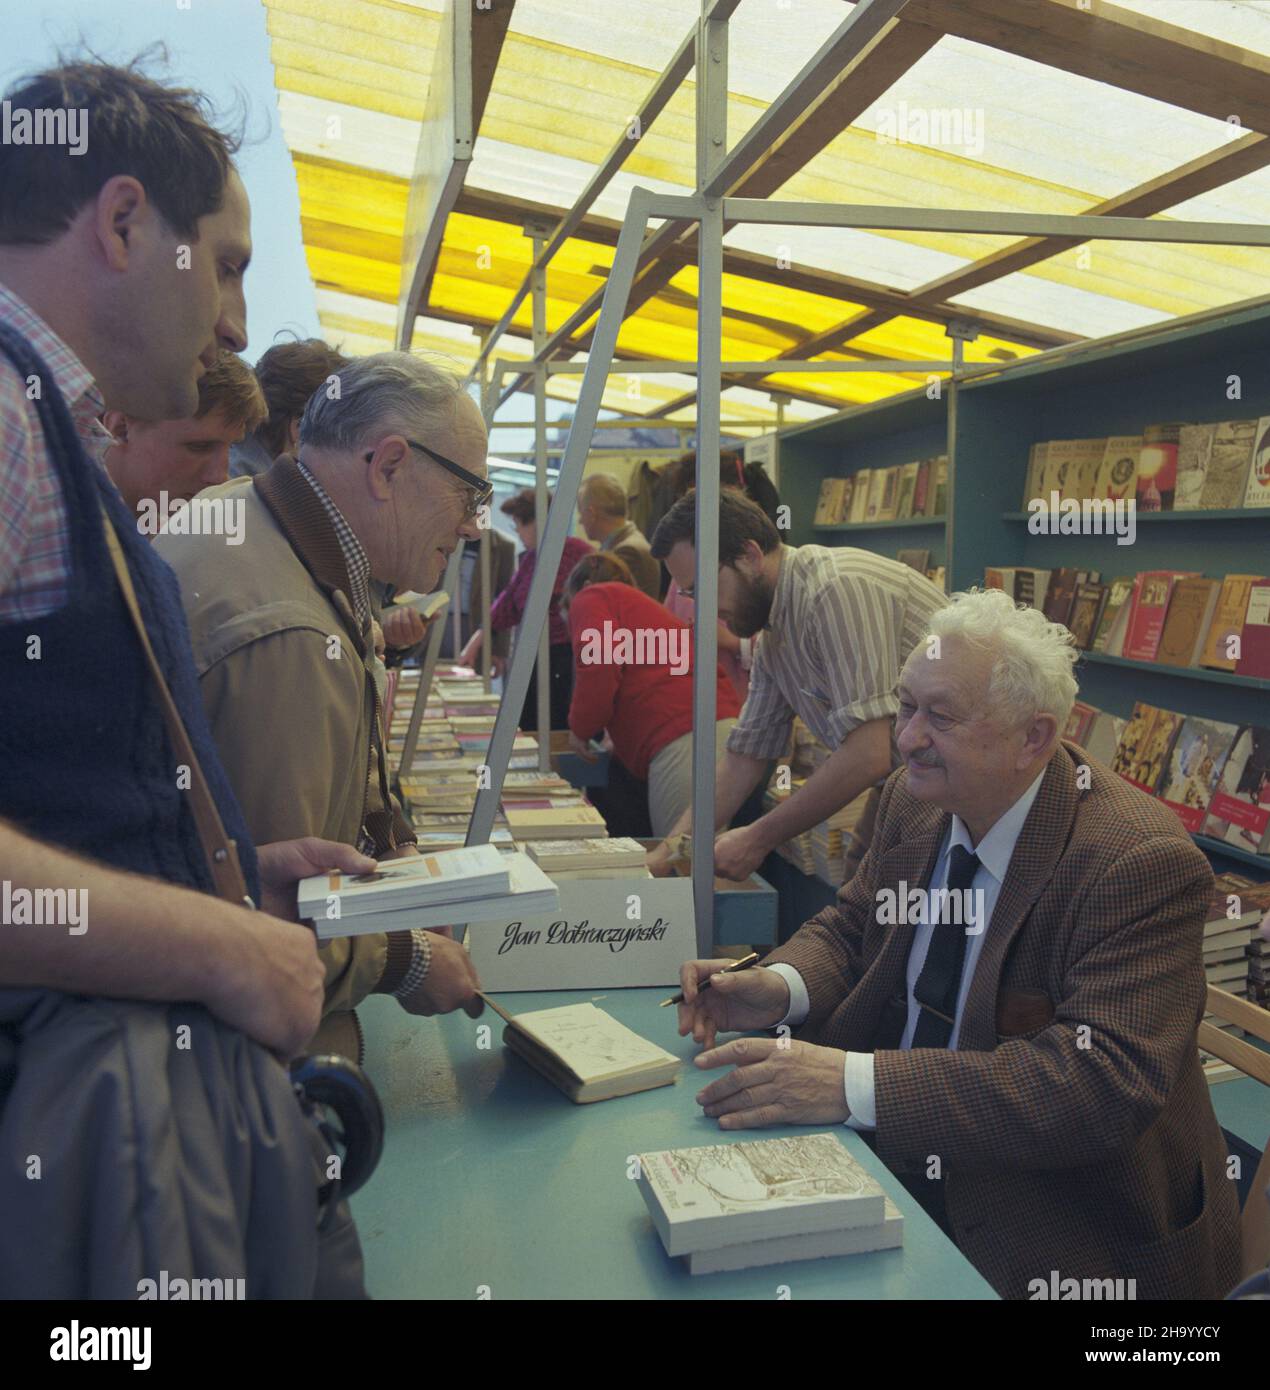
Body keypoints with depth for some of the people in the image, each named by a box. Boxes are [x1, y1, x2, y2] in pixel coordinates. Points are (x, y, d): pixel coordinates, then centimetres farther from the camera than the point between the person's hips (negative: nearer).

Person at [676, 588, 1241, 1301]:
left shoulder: (1144, 863, -23)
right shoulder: (915, 799, -2)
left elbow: (1106, 1083, -31)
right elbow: (851, 927, 10)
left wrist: (855, 1083, -36)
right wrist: (778, 987, -13)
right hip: (897, 1165, 6)